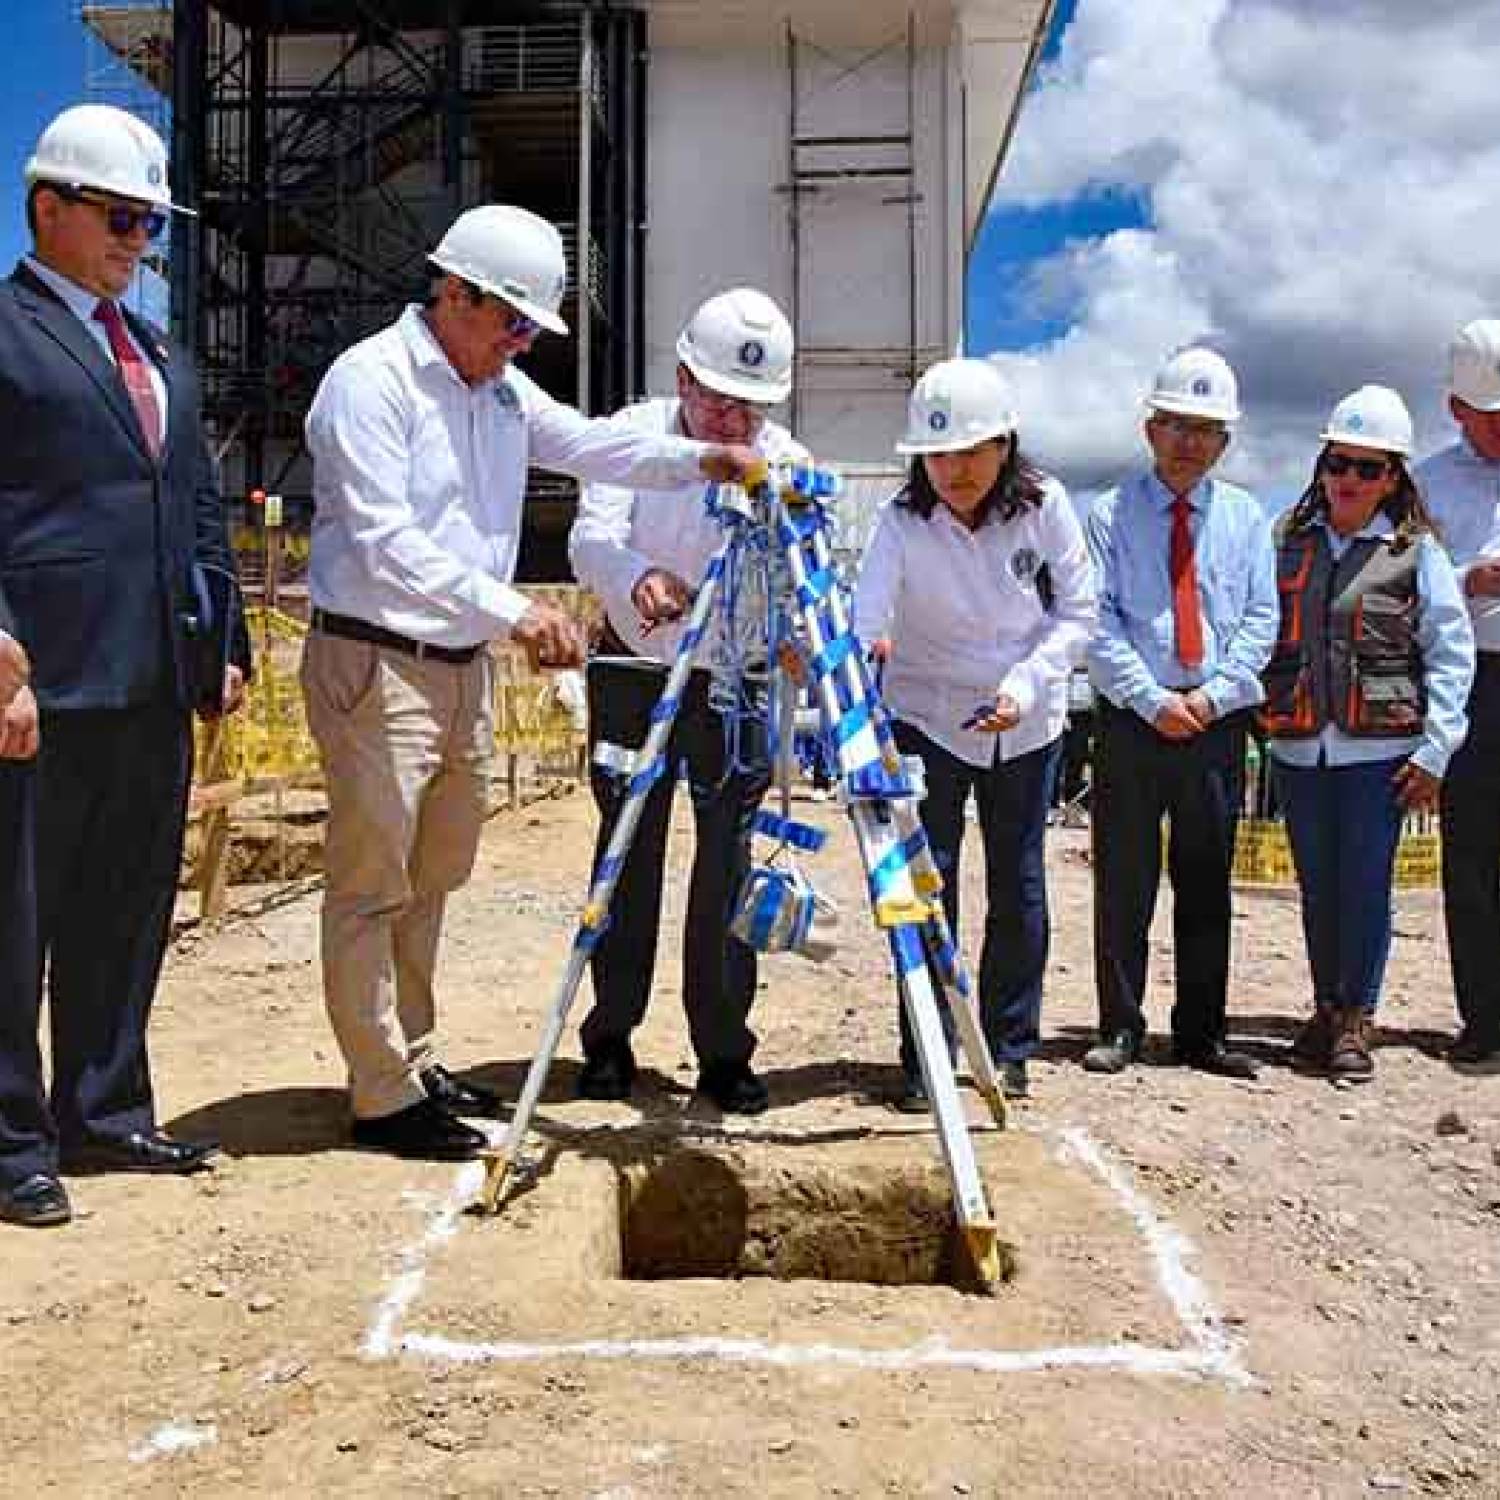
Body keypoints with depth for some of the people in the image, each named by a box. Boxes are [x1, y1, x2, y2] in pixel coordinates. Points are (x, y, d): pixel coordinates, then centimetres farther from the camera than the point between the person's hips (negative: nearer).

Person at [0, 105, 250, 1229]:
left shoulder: (162, 356, 20)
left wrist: (225, 647, 14)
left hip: (155, 683, 8)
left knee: (129, 910, 15)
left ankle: (104, 1114, 29)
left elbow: (202, 507, 21)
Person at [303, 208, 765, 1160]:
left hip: (463, 667, 9)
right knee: (372, 886, -3)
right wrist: (513, 610, -28)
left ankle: (416, 1063, 27)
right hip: (375, 664, -9)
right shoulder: (370, 382, -12)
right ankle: (382, 1096, 4)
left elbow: (588, 444, 11)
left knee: (432, 881, 15)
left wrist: (698, 460, -7)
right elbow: (386, 545, -21)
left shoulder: (503, 391, 14)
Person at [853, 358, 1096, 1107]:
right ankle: (924, 1059, 8)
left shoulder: (1045, 506, -13)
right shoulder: (904, 519, -17)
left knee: (1018, 886, 7)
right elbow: (866, 609, -31)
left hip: (1026, 723, 2)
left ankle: (1008, 1051, 22)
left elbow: (1076, 613, -6)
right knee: (927, 884, -3)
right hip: (927, 717, -1)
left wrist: (1026, 683, -20)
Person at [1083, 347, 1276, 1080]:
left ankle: (1202, 1032, 18)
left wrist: (1213, 694, -10)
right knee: (1123, 880, 2)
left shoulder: (1245, 517, 10)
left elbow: (1260, 620, 4)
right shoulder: (1113, 514, 3)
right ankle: (1120, 1027, 14)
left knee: (1207, 882, 8)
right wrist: (1153, 701, -13)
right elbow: (1099, 623, -4)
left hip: (1217, 723, 2)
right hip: (1131, 719, -2)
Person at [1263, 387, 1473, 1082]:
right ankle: (1326, 1010, 22)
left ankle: (1355, 1020, 9)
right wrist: (1256, 709, -1)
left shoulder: (1417, 551, 2)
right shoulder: (1288, 541, 10)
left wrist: (1435, 751, -6)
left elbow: (1451, 653, 0)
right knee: (1317, 887, 9)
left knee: (1366, 885, -2)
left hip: (1379, 747, -3)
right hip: (1298, 746, 3)